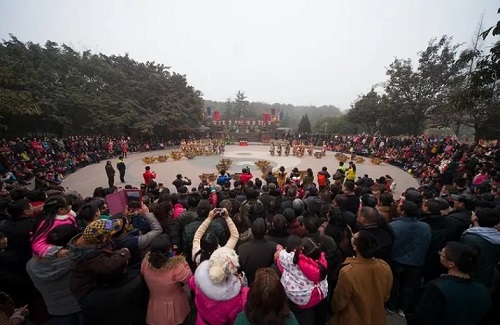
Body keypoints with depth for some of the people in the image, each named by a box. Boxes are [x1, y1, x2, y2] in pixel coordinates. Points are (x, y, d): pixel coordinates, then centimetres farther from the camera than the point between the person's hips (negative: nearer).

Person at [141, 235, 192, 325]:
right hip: (174, 306, -2)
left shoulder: (146, 262, -25)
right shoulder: (176, 267, -37)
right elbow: (190, 279, -20)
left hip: (155, 306, 3)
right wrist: (183, 261, -16)